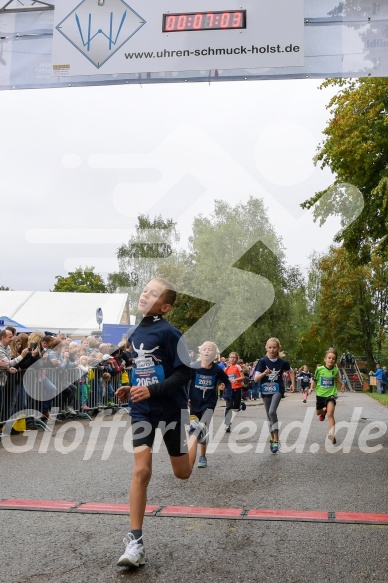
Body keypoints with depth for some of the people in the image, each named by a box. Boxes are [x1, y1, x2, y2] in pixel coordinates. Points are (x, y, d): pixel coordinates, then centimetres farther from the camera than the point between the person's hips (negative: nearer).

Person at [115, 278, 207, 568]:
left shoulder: (169, 332, -15)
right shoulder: (135, 333, 7)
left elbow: (184, 372, -16)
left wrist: (152, 391, -24)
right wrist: (131, 388, 5)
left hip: (172, 408, -4)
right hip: (142, 409, 4)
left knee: (182, 473, 13)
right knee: (141, 471, -8)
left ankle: (195, 432, 45)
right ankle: (135, 542, 0)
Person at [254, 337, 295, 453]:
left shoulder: (282, 362, -4)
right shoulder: (263, 361, -8)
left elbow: (291, 372, 16)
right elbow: (255, 379, -12)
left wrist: (293, 384, 9)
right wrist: (264, 373, -29)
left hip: (277, 390, -2)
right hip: (265, 391, 2)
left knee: (272, 412, -23)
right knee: (269, 416, 11)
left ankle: (276, 440, -16)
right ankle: (272, 439, 29)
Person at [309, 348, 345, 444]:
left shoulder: (336, 370, -7)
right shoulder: (319, 369, -12)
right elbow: (314, 380, 1)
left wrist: (342, 384, -2)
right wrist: (311, 388, -14)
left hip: (331, 394, -2)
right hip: (320, 394, 2)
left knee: (330, 414, -22)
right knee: (318, 412, 23)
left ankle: (332, 433, -21)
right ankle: (324, 411, 60)